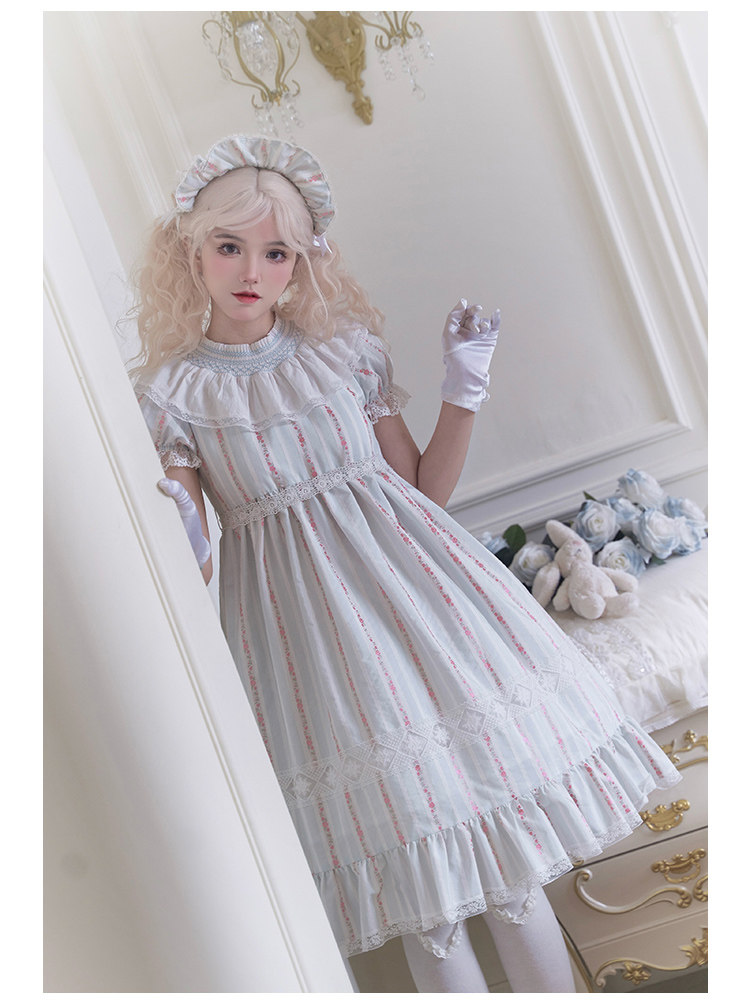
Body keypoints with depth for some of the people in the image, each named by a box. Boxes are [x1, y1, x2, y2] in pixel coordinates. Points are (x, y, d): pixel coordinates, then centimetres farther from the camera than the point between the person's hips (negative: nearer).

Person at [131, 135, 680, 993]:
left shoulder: (346, 349, 7)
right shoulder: (170, 391, 2)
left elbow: (426, 490, 9)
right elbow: (189, 564, -1)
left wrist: (464, 390, 0)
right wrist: (180, 545, -22)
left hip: (402, 568, 2)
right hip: (301, 616, -2)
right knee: (406, 853, 0)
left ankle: (554, 992, 18)